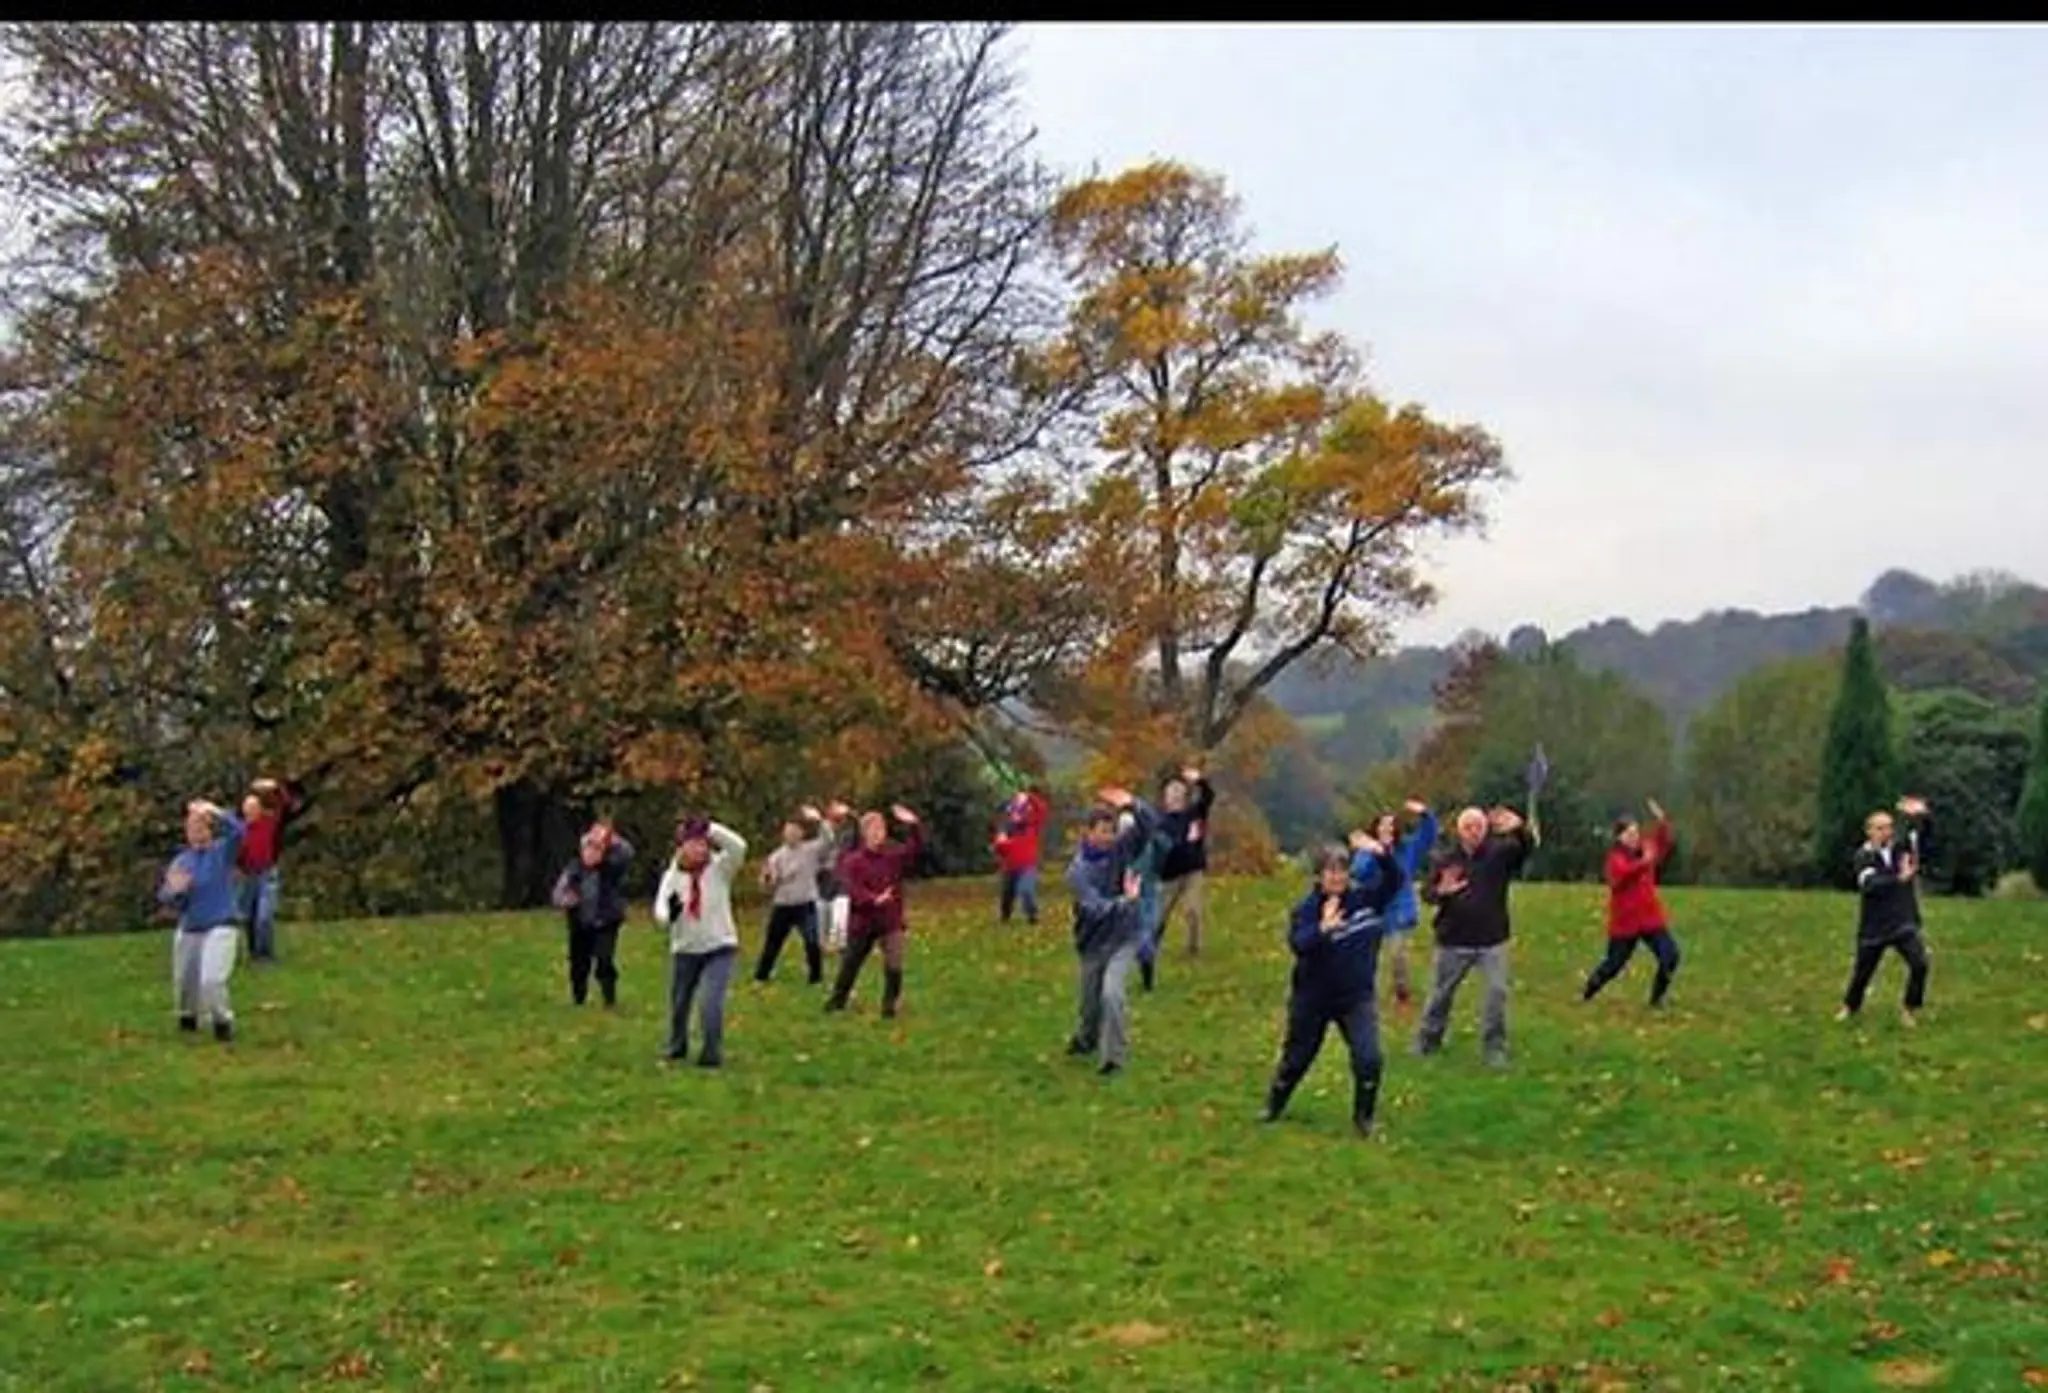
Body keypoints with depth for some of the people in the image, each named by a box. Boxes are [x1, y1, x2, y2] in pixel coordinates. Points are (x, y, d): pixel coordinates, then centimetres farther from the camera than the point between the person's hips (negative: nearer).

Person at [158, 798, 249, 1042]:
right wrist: (174, 890, -21)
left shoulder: (223, 851, -4)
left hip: (220, 928, -5)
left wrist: (216, 812, -34)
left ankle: (223, 1022, 4)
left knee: (211, 981, -19)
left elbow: (239, 830, -26)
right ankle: (188, 1016, 46)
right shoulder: (180, 861, 6)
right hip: (188, 930, 5)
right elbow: (165, 899, 1)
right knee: (184, 982, 16)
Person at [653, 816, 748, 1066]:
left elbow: (738, 846, -27)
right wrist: (667, 914, -40)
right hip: (685, 949, 3)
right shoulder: (672, 875, -5)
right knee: (679, 1002, 17)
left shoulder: (719, 868, -10)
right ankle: (677, 1046, 42)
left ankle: (713, 1052, -1)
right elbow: (660, 904, -16)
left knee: (710, 1002, -18)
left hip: (719, 947, -3)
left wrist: (709, 827, -33)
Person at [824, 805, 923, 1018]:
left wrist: (913, 825, -22)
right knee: (851, 963, 15)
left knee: (894, 966, -13)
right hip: (862, 921, -1)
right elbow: (852, 889, -20)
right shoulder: (852, 861, -9)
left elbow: (916, 848, -6)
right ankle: (838, 1000, 33)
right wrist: (874, 899, -36)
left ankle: (890, 1005, 0)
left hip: (891, 921, 1)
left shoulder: (894, 855, 2)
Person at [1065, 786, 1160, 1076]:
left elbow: (1152, 824, -15)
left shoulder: (1121, 848, -9)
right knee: (1090, 998, 15)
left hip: (1125, 936, 0)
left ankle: (1114, 1055, -10)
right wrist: (1126, 899, -39)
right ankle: (1085, 1040, 46)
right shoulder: (1078, 871, -19)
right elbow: (1095, 908, -29)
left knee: (1112, 992, -20)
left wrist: (1131, 804, -30)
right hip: (1094, 941, 0)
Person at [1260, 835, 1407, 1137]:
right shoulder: (1307, 908, -15)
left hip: (1358, 996, 1)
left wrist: (1383, 854, -23)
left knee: (1369, 1058, -12)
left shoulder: (1365, 897, -6)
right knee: (1297, 1057, 15)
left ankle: (1363, 1116, 10)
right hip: (1313, 996, -1)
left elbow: (1396, 879, -4)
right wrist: (1323, 928, -47)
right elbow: (1298, 943, -29)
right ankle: (1274, 1106, 39)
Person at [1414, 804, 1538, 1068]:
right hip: (1453, 941, 1)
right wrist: (1441, 891, -28)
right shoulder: (1445, 860, -4)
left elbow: (1528, 845, -23)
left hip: (1492, 940, -1)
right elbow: (1426, 892, -4)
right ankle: (1428, 1040, 33)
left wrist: (1520, 827, -45)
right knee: (1441, 993, 15)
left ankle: (1495, 1048, 8)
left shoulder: (1500, 852, -6)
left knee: (1497, 992, -6)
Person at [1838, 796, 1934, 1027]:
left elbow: (1926, 827, -5)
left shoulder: (1902, 847, 1)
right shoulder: (1863, 856, -10)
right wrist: (1899, 878, -38)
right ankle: (1850, 1006, 39)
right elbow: (1870, 884, -27)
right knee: (1863, 971, 12)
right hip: (1874, 927, -2)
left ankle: (1909, 1009, 4)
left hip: (1904, 924, 2)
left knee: (1919, 964, -16)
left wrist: (1920, 814, -27)